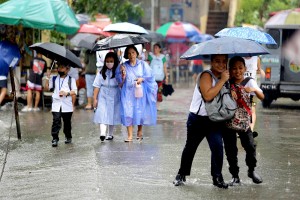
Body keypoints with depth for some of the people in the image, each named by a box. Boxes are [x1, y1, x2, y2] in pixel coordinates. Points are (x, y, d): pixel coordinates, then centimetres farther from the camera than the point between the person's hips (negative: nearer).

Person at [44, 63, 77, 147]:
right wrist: (48, 78, -6)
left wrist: (66, 93, -18)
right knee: (56, 121, -11)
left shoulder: (71, 79, 4)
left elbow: (74, 91, -3)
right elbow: (47, 87, 4)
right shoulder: (54, 79, 12)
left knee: (67, 122, 11)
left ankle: (68, 137, 27)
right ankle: (55, 139, -11)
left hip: (67, 106, -1)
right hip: (56, 105, 1)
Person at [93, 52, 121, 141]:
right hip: (103, 97, 0)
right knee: (102, 114, -14)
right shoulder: (102, 73, 0)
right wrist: (95, 99, 0)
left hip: (114, 97, 0)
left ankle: (110, 134, 23)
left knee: (113, 116, 9)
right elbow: (97, 86, 2)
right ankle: (102, 133, -26)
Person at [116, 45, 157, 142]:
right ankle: (130, 136, -8)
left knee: (140, 111, 6)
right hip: (128, 92, 0)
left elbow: (150, 76, 4)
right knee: (128, 112, -8)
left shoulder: (143, 64, 6)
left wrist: (142, 79, -13)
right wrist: (123, 74, -14)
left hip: (140, 91, 0)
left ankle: (140, 132, 29)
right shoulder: (123, 66, 6)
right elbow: (120, 81, 5)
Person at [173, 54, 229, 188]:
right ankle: (181, 175, 26)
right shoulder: (206, 76, -16)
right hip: (198, 119, -4)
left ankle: (217, 177, -3)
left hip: (214, 120, 4)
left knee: (217, 146, -13)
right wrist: (223, 80, -28)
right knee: (190, 147, 10)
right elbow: (207, 96, -31)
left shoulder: (223, 77, 6)